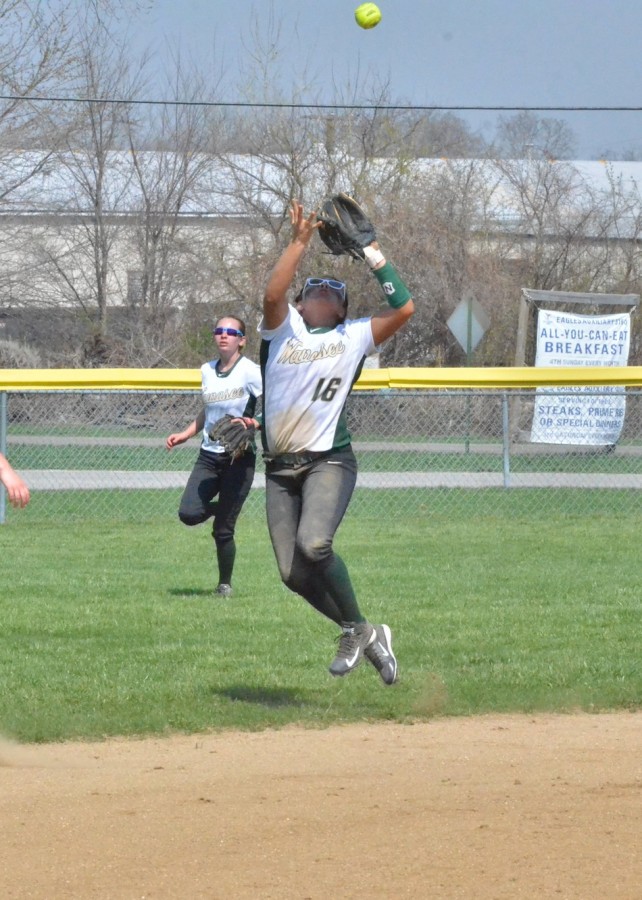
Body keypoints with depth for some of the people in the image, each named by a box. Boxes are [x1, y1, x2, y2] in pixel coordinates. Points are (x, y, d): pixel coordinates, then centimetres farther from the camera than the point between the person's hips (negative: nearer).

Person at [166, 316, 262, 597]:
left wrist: (254, 424, -27)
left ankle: (225, 584, 18)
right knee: (188, 513, -15)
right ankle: (221, 508, 19)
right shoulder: (207, 371, 9)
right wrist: (184, 435, 13)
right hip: (209, 455, 5)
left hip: (239, 457, -5)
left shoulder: (250, 372, -9)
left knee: (222, 531, -4)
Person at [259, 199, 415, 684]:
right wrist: (300, 241, -11)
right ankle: (365, 635, 15)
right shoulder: (283, 327, 11)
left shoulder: (353, 337, 9)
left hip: (330, 461, -3)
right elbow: (273, 292, -10)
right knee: (293, 573, -4)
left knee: (314, 544, -29)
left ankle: (356, 629, -8)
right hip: (281, 468, 3)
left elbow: (404, 307, -2)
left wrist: (375, 257, 1)